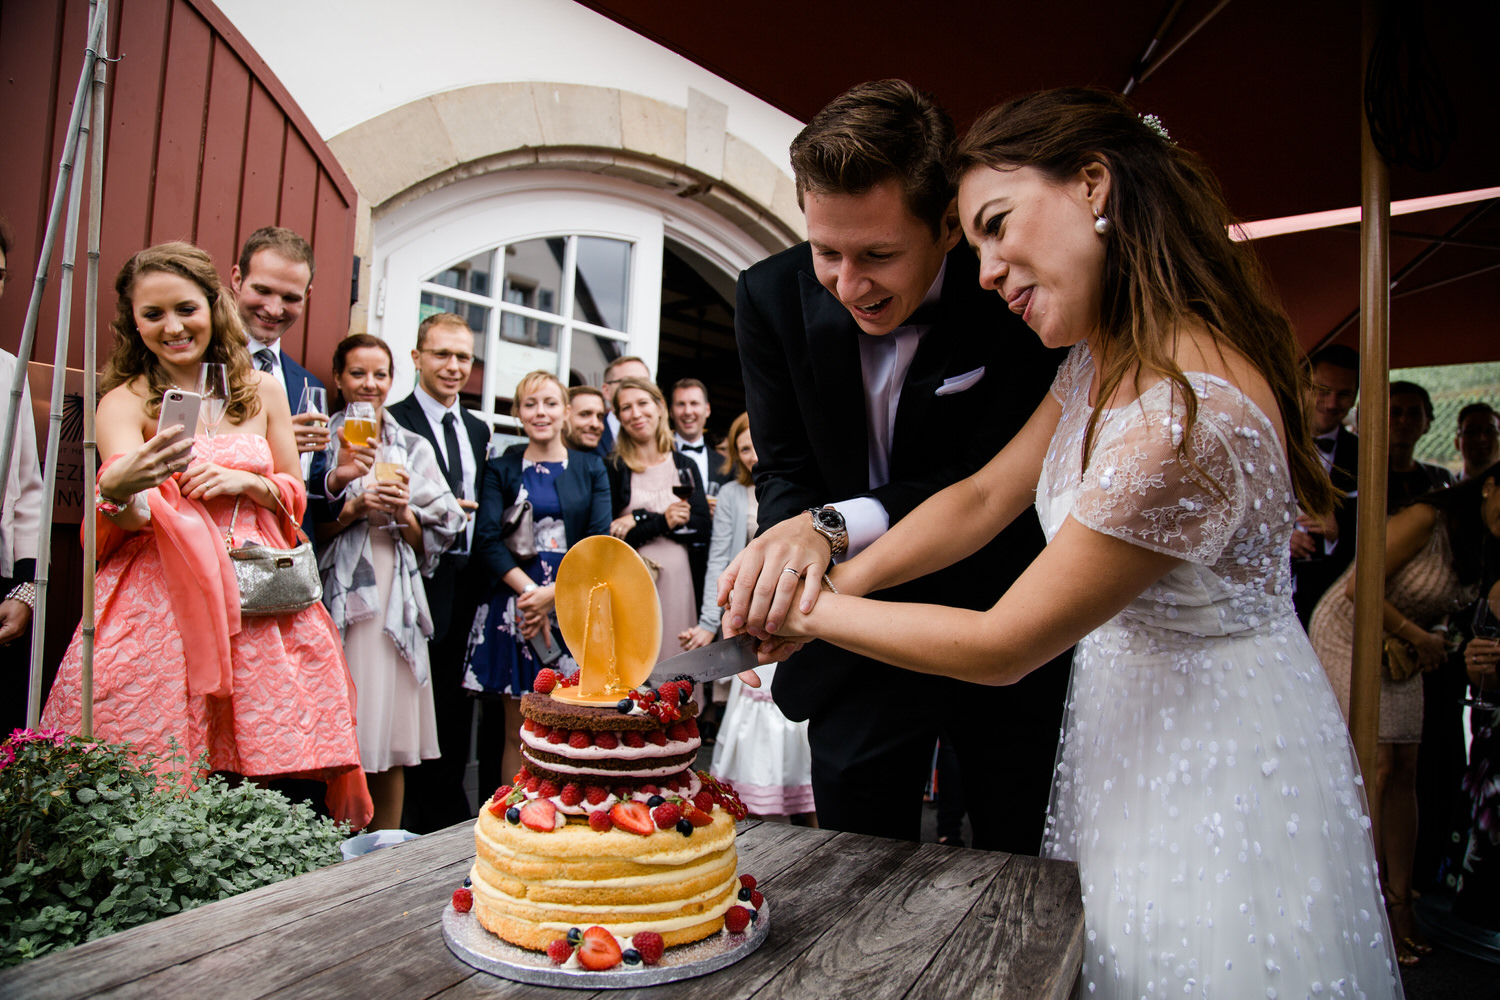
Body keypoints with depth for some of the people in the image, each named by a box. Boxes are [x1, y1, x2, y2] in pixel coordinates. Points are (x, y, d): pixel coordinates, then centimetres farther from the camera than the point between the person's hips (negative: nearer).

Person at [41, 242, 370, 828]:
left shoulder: (261, 389, 10)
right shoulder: (125, 401, 2)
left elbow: (295, 493, 16)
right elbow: (128, 515, -15)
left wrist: (247, 481, -4)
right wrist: (119, 489, -38)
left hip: (258, 604, 2)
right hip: (157, 606, -2)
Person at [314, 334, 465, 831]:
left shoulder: (414, 449, 14)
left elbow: (432, 539, 11)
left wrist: (403, 514, -8)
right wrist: (355, 507, -13)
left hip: (395, 603, 2)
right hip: (337, 599, -2)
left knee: (391, 742, 3)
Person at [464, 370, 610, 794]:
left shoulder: (590, 469, 11)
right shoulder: (500, 469, 10)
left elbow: (599, 542, 2)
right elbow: (488, 540, -1)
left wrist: (553, 593, -10)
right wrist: (529, 590, -14)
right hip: (513, 607, 0)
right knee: (516, 732, 1)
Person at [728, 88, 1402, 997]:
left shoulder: (1188, 417, -34)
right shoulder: (1104, 359, -3)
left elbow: (1001, 648, -26)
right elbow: (983, 498, -1)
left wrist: (814, 610, -16)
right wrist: (834, 578, -14)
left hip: (1214, 768, -8)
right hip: (1126, 713, 8)